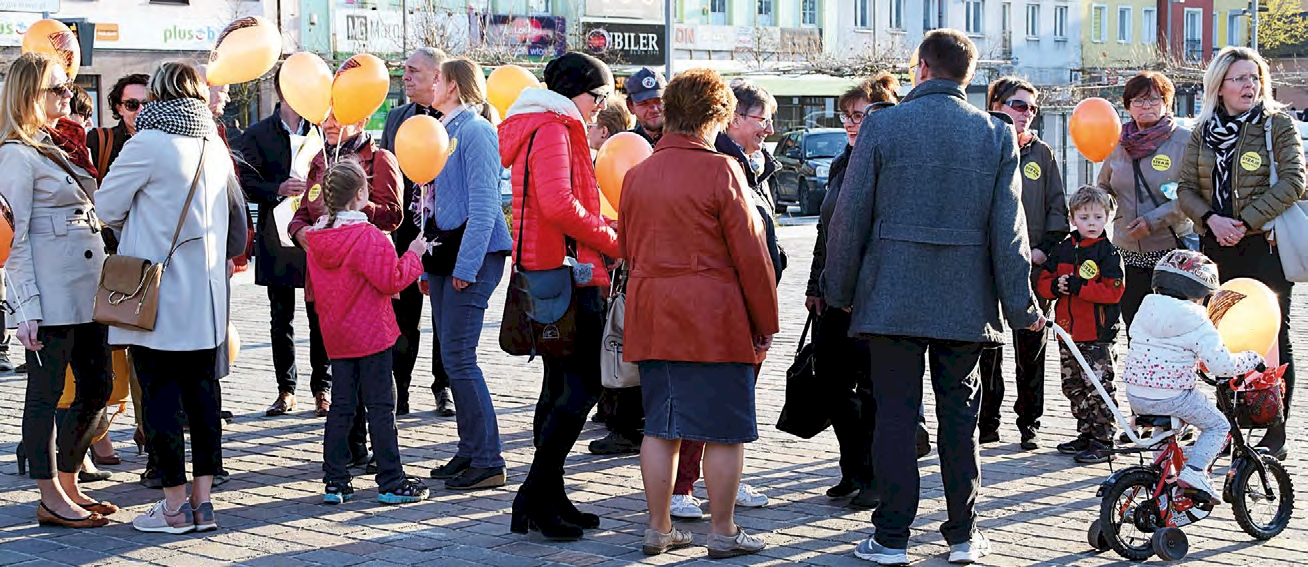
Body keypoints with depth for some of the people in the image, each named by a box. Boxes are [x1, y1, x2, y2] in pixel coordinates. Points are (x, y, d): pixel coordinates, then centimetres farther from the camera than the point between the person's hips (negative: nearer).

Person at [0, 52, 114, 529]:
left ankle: (68, 485, 21)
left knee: (97, 388, 10)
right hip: (50, 288, -9)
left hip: (87, 287, 9)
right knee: (47, 390, -1)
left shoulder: (61, 147, 18)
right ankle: (50, 499, 6)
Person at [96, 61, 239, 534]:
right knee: (202, 391, 9)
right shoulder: (215, 147, 8)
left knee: (160, 394, 0)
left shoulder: (149, 143, -12)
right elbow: (235, 218, 18)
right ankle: (202, 499, 10)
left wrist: (127, 234, 15)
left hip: (156, 292, -6)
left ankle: (175, 504, 2)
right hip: (205, 293, 6)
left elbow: (108, 205, -4)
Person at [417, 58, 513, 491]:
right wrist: (430, 265, 18)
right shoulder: (445, 131, 17)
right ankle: (470, 451, 18)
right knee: (452, 356, 10)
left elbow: (483, 204, -17)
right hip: (444, 256, 9)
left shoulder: (475, 132, -11)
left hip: (471, 258, -9)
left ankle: (488, 461, -6)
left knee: (458, 357, -11)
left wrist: (466, 265, -20)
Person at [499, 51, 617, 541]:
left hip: (550, 275, 11)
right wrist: (613, 242, -13)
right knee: (582, 385, -10)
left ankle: (550, 500, 17)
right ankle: (534, 497, -10)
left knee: (561, 386, 13)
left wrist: (606, 225, 10)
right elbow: (560, 206, -24)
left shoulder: (553, 129, 21)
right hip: (566, 273, -11)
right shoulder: (552, 129, -12)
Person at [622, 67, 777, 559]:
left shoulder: (637, 175, 8)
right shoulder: (720, 171, -10)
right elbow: (750, 253, -9)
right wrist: (765, 323, 0)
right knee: (725, 430, 3)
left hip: (651, 318, 6)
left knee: (659, 426, 11)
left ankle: (658, 528, 15)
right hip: (714, 320, -6)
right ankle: (724, 532, 8)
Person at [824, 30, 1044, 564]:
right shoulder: (996, 134, 2)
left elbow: (850, 217, -2)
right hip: (966, 300, 2)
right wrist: (1021, 304, 7)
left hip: (892, 296, -2)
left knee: (895, 414, 2)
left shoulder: (883, 125, -4)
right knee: (959, 414, 10)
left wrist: (838, 290, 9)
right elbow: (1008, 228, 1)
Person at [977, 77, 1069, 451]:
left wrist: (1045, 248, -3)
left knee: (1031, 348, 4)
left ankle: (1029, 423, 12)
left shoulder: (1041, 153, 9)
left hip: (1032, 267, 2)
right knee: (986, 347, 2)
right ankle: (988, 422, 11)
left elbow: (1057, 207, 10)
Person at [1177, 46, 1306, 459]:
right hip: (1217, 247, 4)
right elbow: (1186, 188, 9)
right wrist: (1212, 219, -10)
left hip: (1267, 244, -4)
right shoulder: (1203, 132, 12)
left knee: (1272, 337, -1)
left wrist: (1245, 222, -16)